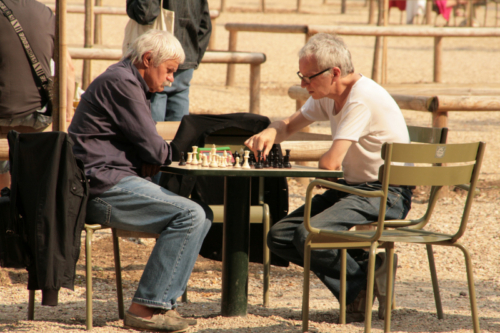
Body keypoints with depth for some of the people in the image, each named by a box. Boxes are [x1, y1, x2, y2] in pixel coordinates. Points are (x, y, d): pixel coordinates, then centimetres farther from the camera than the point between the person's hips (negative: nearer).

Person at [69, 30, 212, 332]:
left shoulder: (128, 82, 23)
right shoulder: (120, 81, -11)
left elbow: (143, 146, 24)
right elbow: (152, 148, -14)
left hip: (111, 184, 11)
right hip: (104, 187, -11)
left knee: (202, 215, 6)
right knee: (190, 214, -21)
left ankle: (162, 303, 2)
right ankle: (146, 308, -19)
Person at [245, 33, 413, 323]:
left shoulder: (362, 98, -22)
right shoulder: (327, 96, 7)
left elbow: (330, 163, -24)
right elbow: (290, 125, 21)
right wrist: (271, 132, -3)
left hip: (386, 194, -10)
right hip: (352, 187, 10)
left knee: (310, 234, -29)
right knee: (280, 237, -2)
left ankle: (362, 286, -5)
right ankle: (367, 265, -6)